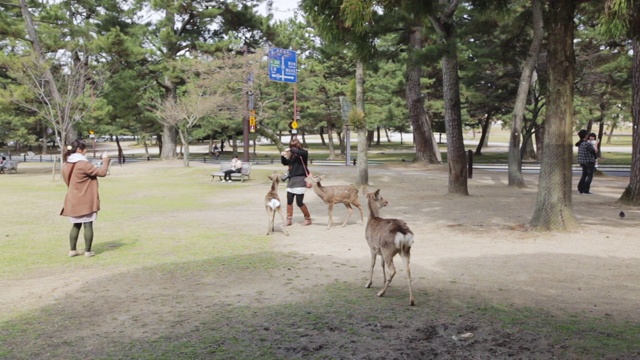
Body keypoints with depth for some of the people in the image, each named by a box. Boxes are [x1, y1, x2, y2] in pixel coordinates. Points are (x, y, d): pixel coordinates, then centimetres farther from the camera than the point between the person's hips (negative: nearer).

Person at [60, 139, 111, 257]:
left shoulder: (66, 166, 6)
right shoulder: (83, 164, -18)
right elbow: (102, 172, -16)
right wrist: (105, 160, -1)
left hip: (73, 201, 7)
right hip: (86, 201, -7)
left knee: (76, 225, 16)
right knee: (88, 225, 1)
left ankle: (72, 250, 16)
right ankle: (88, 251, 5)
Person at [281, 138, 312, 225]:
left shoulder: (304, 153, -5)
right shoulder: (292, 155, 12)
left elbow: (301, 153, -28)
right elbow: (285, 163, 18)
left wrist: (291, 150, -24)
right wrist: (282, 156, 0)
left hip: (300, 179, -6)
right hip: (291, 179, 6)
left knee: (299, 202, -6)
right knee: (289, 201, 6)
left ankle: (308, 218, 11)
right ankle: (289, 219, 16)